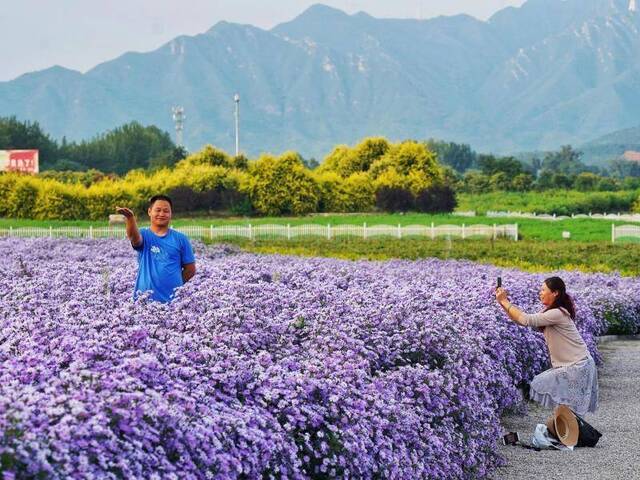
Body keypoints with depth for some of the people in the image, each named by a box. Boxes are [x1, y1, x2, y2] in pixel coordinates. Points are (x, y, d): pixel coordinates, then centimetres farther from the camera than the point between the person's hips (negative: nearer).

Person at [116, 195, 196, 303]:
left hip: (173, 300, 1)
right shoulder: (144, 235, 3)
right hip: (144, 299, 0)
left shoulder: (180, 239, 6)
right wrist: (130, 218, -41)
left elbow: (190, 269, 10)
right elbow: (134, 238, -22)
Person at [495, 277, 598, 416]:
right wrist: (504, 302, -4)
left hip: (578, 367, -9)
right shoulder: (550, 312, 10)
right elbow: (521, 320, 7)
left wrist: (504, 302, -17)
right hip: (568, 365, 9)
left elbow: (526, 320, -24)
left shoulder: (558, 313, -20)